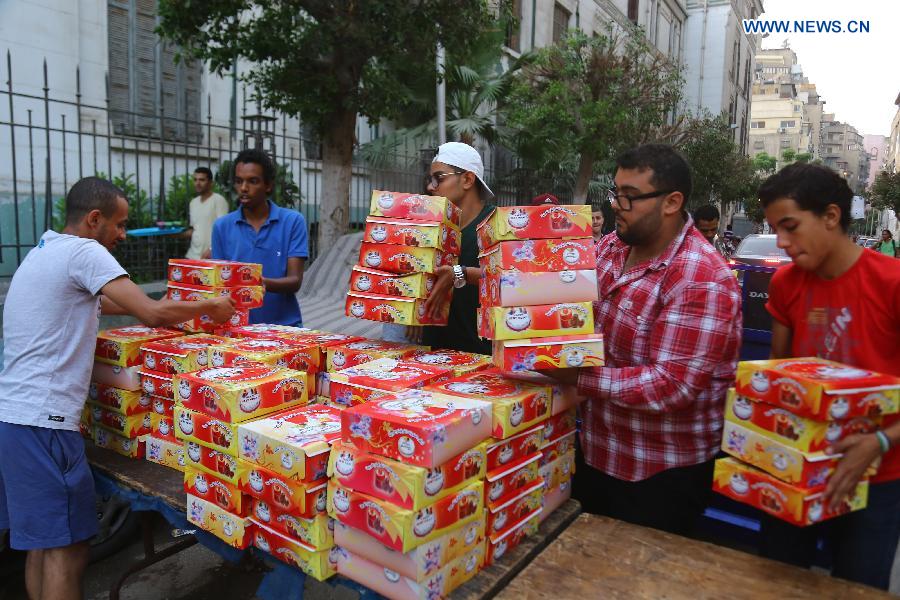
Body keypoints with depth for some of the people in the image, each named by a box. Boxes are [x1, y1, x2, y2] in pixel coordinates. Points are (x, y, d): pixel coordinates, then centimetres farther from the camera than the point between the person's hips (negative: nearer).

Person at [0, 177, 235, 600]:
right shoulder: (84, 251, -12)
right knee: (67, 550, -2)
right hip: (43, 419, -10)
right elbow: (152, 314, -21)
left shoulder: (43, 250, 18)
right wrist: (211, 307, -4)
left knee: (41, 542, 18)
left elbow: (92, 302, 32)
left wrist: (173, 309, 25)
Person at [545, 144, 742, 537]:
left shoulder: (701, 280, -25)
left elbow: (671, 385, -29)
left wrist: (576, 377, -30)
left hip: (662, 473, -7)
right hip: (597, 453, 8)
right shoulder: (611, 246, 0)